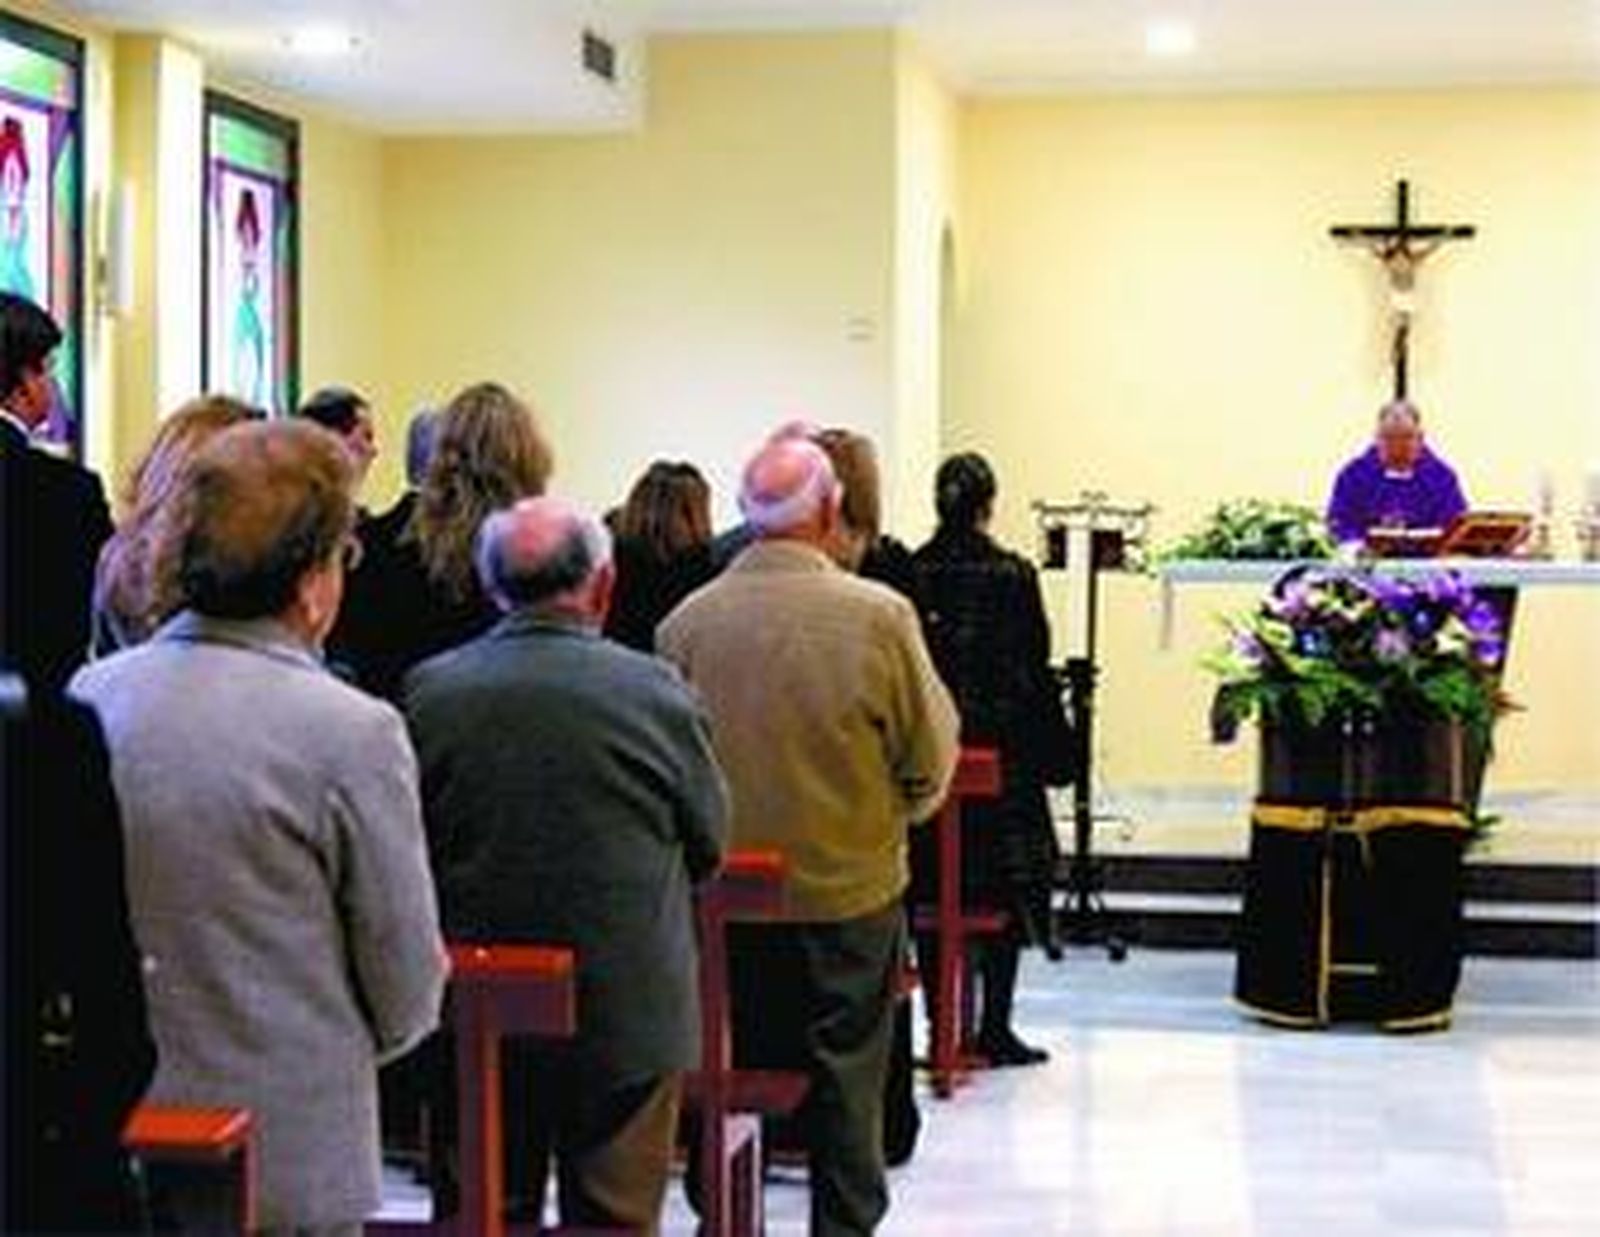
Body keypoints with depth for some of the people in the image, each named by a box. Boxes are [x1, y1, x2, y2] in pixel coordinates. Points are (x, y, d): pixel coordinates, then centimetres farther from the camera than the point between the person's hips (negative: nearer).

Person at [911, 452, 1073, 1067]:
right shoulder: (1012, 575, -8)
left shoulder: (910, 575, -2)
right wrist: (1053, 753, 2)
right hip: (1001, 751, -2)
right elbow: (1034, 669, -5)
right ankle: (994, 1027, 5)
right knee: (1007, 886, 5)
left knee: (932, 888, 8)